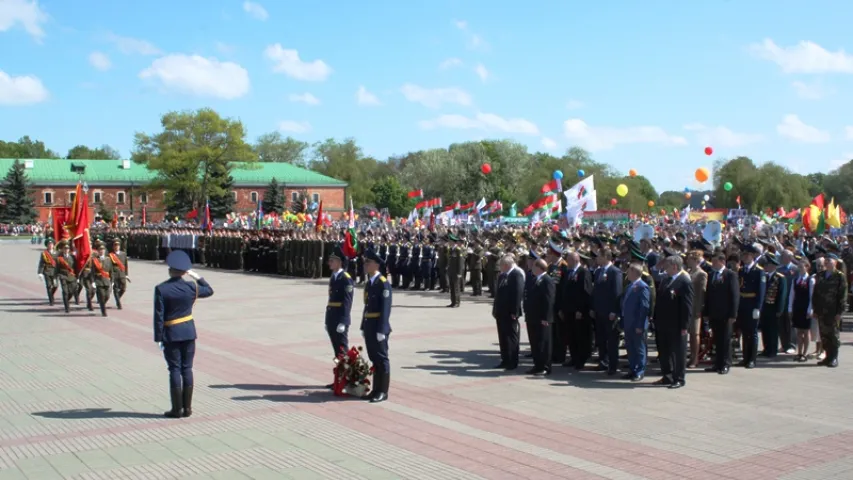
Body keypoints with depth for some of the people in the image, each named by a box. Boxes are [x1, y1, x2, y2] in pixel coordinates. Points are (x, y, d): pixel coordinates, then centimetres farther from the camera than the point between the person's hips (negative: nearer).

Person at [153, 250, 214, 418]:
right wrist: (197, 276, 18)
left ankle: (177, 409, 6)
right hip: (189, 333, 3)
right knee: (187, 369, 9)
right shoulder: (191, 287, -4)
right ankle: (187, 408, 13)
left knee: (175, 370, 2)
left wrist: (158, 338, -7)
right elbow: (209, 290, 16)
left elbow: (159, 316, -12)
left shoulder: (161, 289, -13)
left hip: (171, 335, -3)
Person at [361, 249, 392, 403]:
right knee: (374, 359, 14)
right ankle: (376, 389, 22)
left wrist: (381, 329, -20)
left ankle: (383, 391, 7)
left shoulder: (383, 283, -13)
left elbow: (385, 308, -17)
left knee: (382, 359, 0)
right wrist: (363, 326, 14)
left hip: (379, 327, -8)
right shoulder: (368, 283, 13)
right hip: (369, 326, 8)